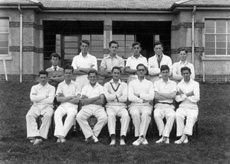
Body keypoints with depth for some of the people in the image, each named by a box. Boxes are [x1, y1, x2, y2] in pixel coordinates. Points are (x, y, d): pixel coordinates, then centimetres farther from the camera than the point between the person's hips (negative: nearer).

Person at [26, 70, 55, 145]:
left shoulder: (51, 88, 12)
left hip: (47, 106, -2)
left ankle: (41, 136, -36)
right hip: (36, 106, 2)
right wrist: (45, 96, -3)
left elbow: (50, 100, -6)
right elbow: (32, 98, -2)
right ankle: (34, 135, -39)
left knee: (48, 116, -36)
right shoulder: (34, 87, 18)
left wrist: (38, 99, -2)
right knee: (29, 115, -31)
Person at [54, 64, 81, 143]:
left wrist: (64, 98, -1)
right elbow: (58, 99, 2)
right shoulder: (60, 85, 15)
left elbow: (77, 100, -2)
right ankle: (60, 135, -43)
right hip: (62, 105, 2)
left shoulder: (75, 85, 9)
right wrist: (71, 97, -4)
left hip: (72, 105, -1)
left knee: (71, 114, -36)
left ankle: (60, 135, -36)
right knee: (57, 113, -33)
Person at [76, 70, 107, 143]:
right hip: (87, 108, 1)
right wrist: (96, 97, -4)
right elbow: (83, 101, 0)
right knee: (79, 117, -31)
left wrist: (88, 100, -2)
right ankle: (91, 136, -23)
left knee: (104, 118, -32)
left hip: (98, 107, 0)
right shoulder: (85, 88, 16)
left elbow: (101, 101, -3)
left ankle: (89, 136, -17)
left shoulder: (100, 87, 13)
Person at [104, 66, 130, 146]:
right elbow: (107, 97, -4)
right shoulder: (107, 84, 14)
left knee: (126, 115, -33)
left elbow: (124, 98, -2)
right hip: (110, 106, -1)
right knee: (110, 115, -35)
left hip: (121, 106, 1)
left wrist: (113, 97, 0)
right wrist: (118, 95, -2)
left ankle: (122, 138, -36)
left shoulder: (124, 85, 15)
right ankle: (113, 138, -39)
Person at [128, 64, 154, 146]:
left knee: (146, 114, -35)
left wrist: (139, 95, -4)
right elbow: (130, 97, -1)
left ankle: (141, 137, -33)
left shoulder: (149, 83, 16)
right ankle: (142, 137, -24)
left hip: (146, 105, 0)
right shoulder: (132, 83, 14)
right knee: (135, 114, -35)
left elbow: (151, 96, -1)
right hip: (135, 105, 0)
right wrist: (143, 100, -5)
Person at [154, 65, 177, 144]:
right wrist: (168, 96, -3)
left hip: (169, 106, 1)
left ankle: (165, 136, -31)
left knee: (172, 115, -33)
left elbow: (173, 95, -2)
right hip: (159, 105, 0)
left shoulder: (173, 83, 16)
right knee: (156, 115, -33)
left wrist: (161, 94, -1)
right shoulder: (157, 83, 13)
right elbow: (156, 96, -3)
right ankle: (166, 137, -28)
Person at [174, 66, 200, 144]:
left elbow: (196, 98, -7)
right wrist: (187, 95, -9)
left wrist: (183, 95, -4)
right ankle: (185, 137, -30)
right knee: (178, 115, -32)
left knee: (192, 116, -35)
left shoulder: (195, 84, 5)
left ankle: (183, 137, -38)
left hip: (193, 107, -1)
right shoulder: (179, 84, 12)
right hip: (182, 107, 2)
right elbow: (177, 99, 1)